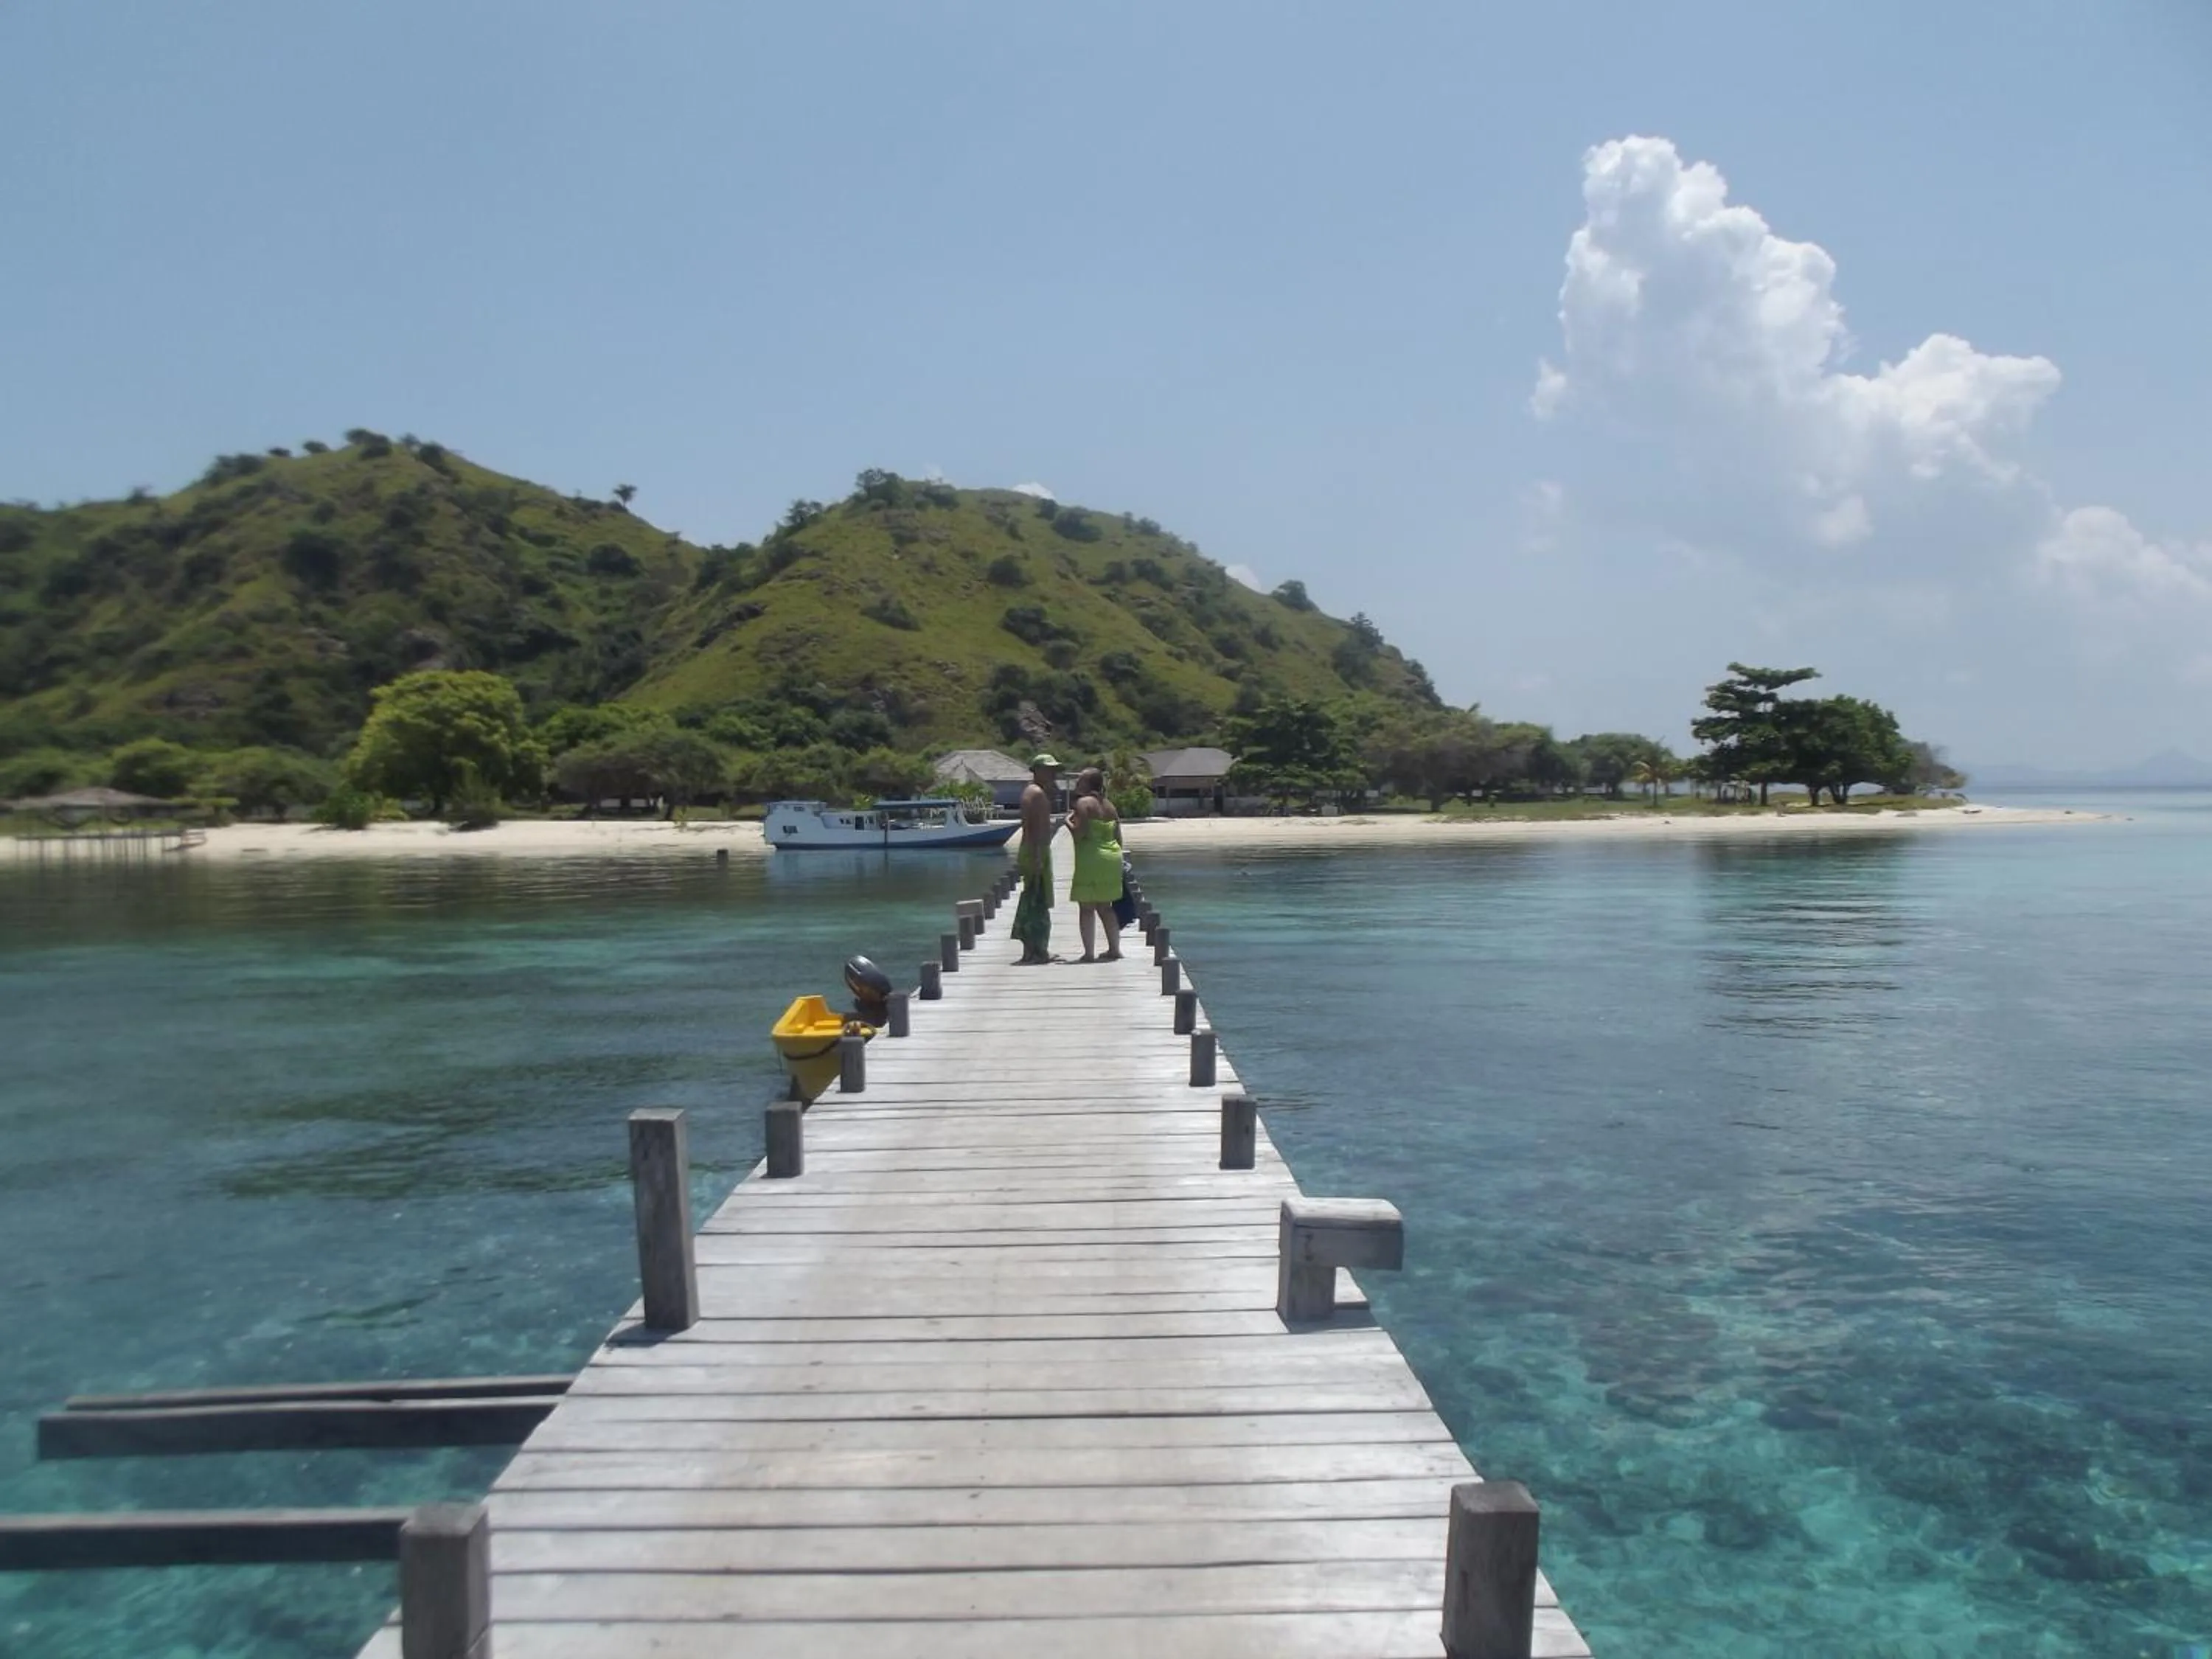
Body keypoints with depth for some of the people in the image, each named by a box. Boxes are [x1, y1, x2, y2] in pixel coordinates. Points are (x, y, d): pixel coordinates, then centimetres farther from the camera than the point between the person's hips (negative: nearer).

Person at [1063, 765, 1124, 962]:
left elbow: (1079, 833, -18)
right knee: (1105, 907, 16)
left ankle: (1089, 953, -5)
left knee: (1086, 908, -2)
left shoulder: (1083, 803, -9)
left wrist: (1068, 821, -1)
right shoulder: (1109, 805, 13)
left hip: (1091, 860, -7)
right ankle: (1114, 949, 17)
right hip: (1113, 858, 8)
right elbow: (1118, 837, 13)